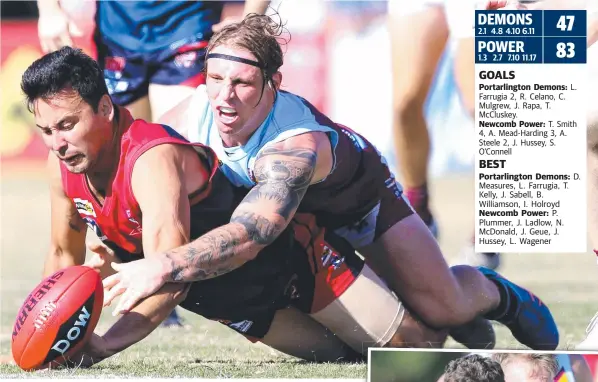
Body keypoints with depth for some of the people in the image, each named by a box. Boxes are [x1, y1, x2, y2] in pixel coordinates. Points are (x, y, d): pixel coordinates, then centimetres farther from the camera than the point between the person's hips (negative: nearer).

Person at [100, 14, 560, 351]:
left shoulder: (297, 146, -50)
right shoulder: (193, 113, -32)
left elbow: (250, 235, -66)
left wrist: (164, 267, -79)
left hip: (359, 197, -5)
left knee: (442, 308, -8)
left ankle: (493, 292, 29)